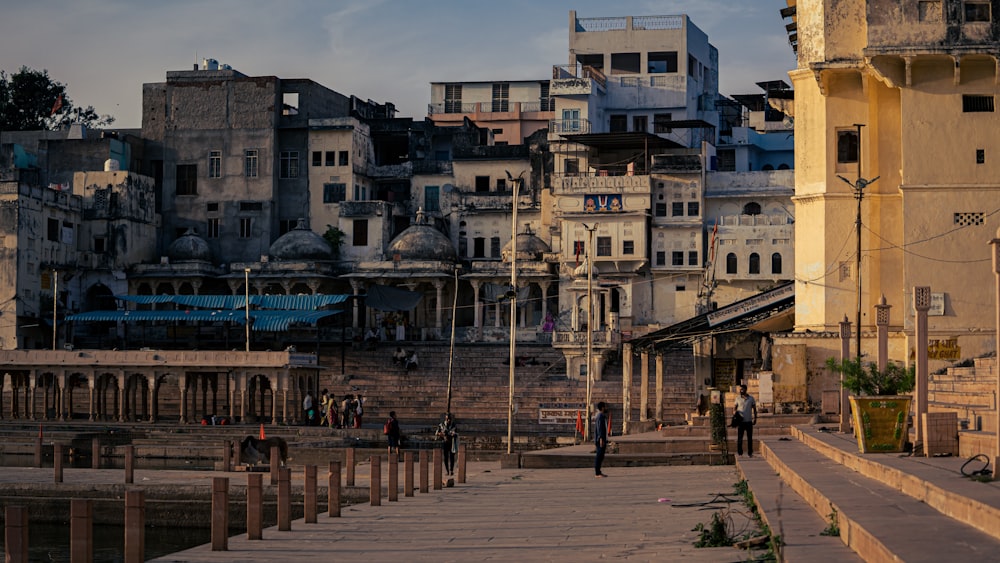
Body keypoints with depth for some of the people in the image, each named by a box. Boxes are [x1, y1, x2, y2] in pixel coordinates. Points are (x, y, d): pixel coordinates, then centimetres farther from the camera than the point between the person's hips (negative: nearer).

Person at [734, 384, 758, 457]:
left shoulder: (751, 399, 4)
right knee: (739, 437, -1)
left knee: (750, 438, 5)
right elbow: (735, 408, 9)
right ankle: (739, 452, 5)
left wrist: (755, 418, 1)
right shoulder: (738, 398, 5)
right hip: (740, 421, 0)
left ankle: (750, 453, 12)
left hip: (749, 421, 0)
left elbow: (754, 409, 9)